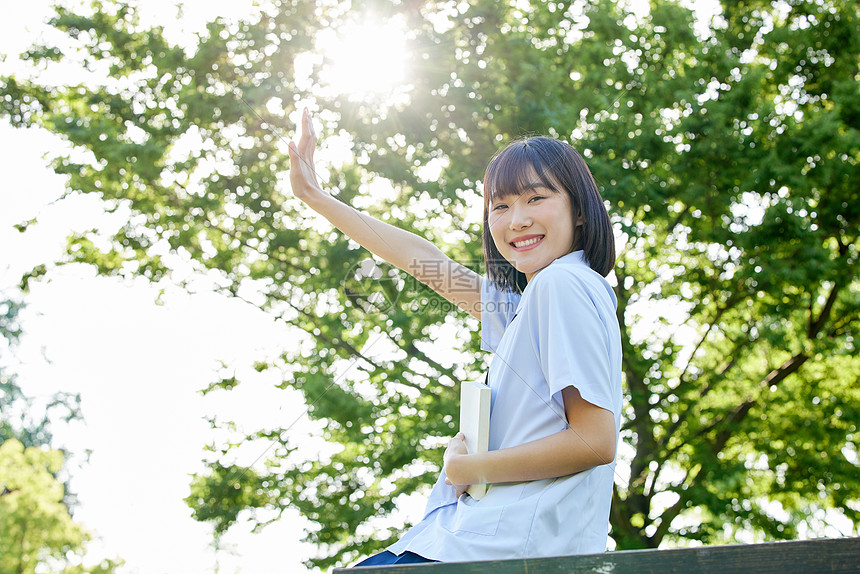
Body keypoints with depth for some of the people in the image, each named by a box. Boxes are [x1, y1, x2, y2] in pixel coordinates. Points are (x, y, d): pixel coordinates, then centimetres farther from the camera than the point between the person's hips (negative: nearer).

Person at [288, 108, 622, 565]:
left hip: (515, 549, -10)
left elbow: (595, 441, -18)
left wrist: (466, 467, -9)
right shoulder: (524, 304, 17)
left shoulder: (562, 284, -11)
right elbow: (423, 259, 26)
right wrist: (316, 197, 32)